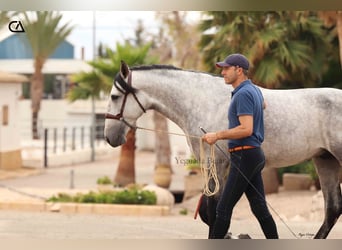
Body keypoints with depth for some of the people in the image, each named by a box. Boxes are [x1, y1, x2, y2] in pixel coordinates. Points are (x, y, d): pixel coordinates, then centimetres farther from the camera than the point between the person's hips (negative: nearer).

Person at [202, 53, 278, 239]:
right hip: (254, 154, 10)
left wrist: (218, 135, -20)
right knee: (260, 208, 10)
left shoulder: (243, 94, -16)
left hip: (244, 156, -10)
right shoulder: (254, 90, 15)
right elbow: (262, 105, 40)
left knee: (224, 208, -7)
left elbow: (246, 129, -25)